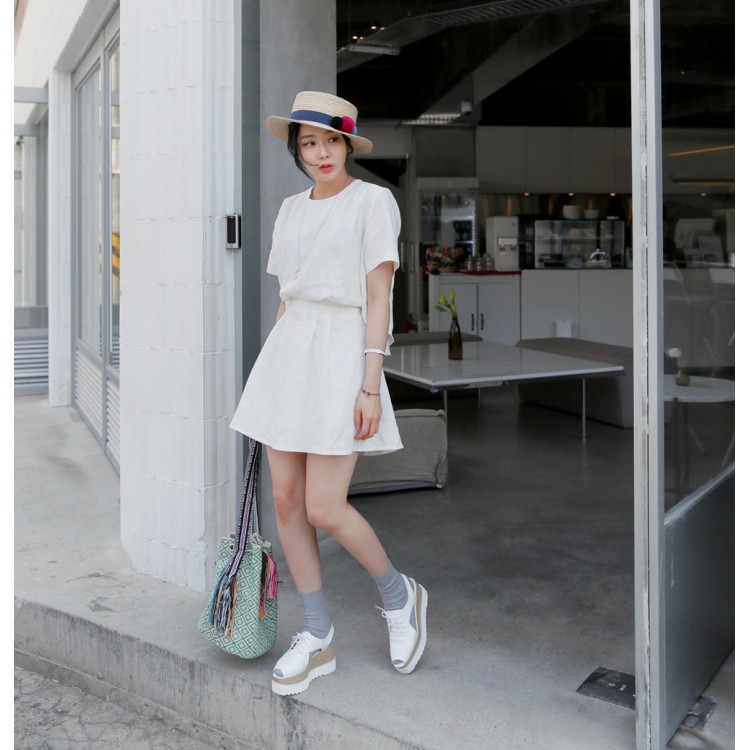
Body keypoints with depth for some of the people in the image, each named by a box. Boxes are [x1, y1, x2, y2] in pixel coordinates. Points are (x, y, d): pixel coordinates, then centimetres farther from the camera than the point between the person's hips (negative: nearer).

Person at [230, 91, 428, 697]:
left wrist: (370, 385, -16)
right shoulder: (292, 210, 16)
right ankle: (318, 638, 18)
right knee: (286, 500, 4)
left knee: (323, 509, -10)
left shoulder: (373, 201, -3)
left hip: (343, 351, -6)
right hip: (290, 351, 7)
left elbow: (378, 297, -9)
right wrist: (273, 376, 16)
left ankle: (399, 595, 19)